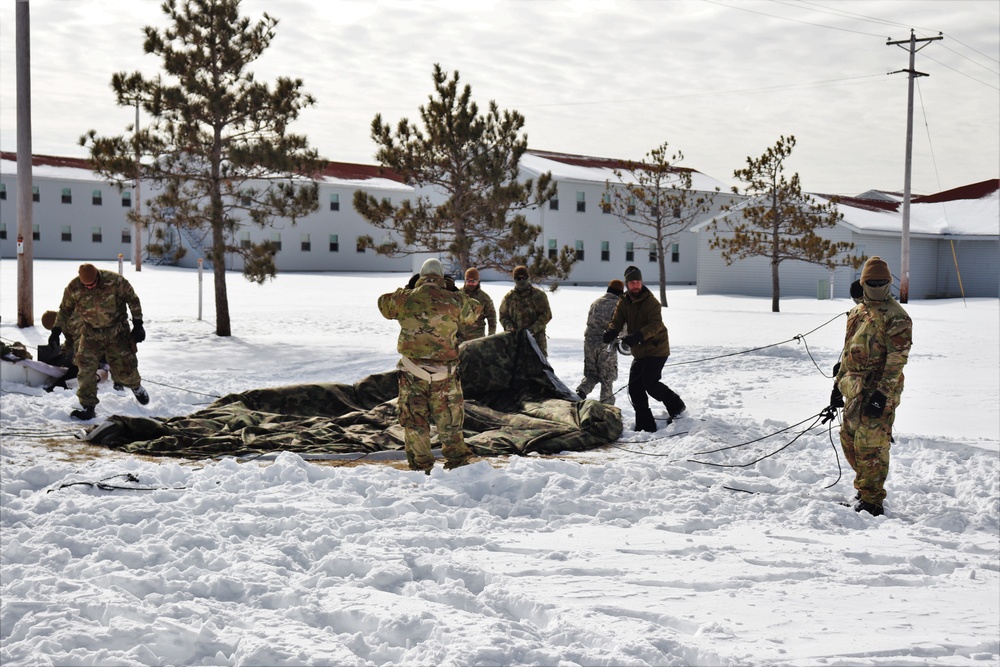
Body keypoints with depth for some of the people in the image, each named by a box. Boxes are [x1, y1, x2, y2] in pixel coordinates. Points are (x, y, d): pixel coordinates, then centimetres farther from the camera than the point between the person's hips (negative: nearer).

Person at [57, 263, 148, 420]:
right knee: (86, 369, -8)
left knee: (123, 366, 4)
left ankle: (136, 386, 37)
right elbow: (65, 310, 4)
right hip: (90, 332, 2)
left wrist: (138, 324, -10)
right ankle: (87, 406, 2)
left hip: (117, 331, -2)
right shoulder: (73, 288, -14)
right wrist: (56, 331, 5)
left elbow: (133, 300, -9)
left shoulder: (114, 281, -21)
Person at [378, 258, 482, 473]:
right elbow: (473, 313, 14)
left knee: (414, 420, 11)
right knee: (449, 420, 13)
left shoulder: (405, 298, -5)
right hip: (445, 372, 0)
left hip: (412, 372, 0)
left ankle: (420, 465, 15)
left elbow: (384, 305, 15)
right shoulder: (455, 301, -6)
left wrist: (405, 289, 24)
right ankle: (457, 461, 19)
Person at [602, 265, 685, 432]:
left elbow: (656, 324, -26)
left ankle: (676, 406, 11)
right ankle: (645, 425, 11)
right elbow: (617, 321, -1)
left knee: (649, 383, -15)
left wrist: (638, 336, -41)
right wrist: (611, 332, -26)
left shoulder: (650, 301, -15)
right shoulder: (624, 302, 6)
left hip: (656, 349, -7)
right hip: (639, 352, 7)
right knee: (635, 387, 3)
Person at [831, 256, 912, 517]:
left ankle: (872, 501, 0)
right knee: (849, 441, 13)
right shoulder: (857, 312, 15)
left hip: (879, 390, -8)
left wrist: (881, 393, -21)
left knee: (870, 445, -8)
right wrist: (838, 384, 22)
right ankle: (867, 488, 29)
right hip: (854, 389, 8)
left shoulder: (896, 317, -10)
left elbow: (897, 360, -15)